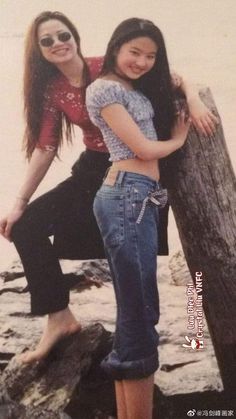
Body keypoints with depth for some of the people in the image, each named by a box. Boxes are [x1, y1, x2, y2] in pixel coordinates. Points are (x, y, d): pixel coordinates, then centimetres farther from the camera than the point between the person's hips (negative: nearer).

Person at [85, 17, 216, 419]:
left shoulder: (136, 87, 25)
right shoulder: (104, 87, -3)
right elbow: (143, 148, -6)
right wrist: (178, 139, 11)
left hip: (140, 199, 10)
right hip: (128, 196, -10)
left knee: (132, 314, 8)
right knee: (141, 314, -10)